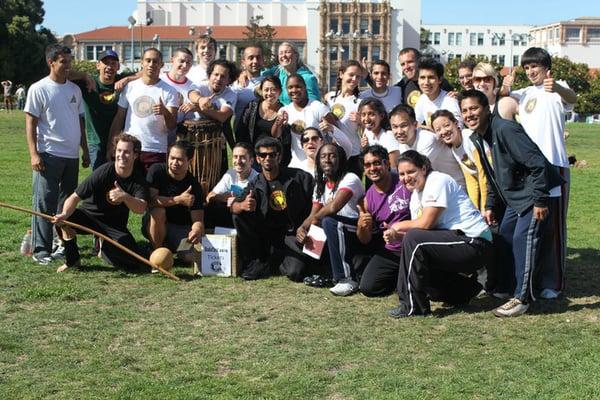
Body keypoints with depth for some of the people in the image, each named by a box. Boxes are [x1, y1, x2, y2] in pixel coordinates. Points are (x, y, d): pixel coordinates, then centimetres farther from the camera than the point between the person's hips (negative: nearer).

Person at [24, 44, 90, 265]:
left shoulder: (74, 89, 12)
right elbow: (30, 123, -7)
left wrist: (85, 150, 15)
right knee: (45, 204, -5)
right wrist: (34, 154, -15)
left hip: (72, 155, 6)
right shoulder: (39, 89, -5)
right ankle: (41, 250, 0)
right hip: (49, 155, -6)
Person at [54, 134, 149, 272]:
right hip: (90, 215, -1)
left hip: (115, 225, 1)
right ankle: (72, 260, -7)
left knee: (140, 264, -19)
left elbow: (141, 209, -29)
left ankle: (105, 248, 15)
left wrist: (125, 197, -48)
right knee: (64, 220, -34)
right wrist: (65, 214, -44)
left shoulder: (139, 180, -12)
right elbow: (75, 197, -23)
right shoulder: (103, 172, -18)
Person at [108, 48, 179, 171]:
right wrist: (111, 147, 4)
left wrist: (165, 112, -26)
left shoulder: (169, 91, 0)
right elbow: (118, 119, 11)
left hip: (156, 151, -2)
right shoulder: (130, 87, 8)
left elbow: (172, 126, -4)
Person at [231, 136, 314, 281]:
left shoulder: (298, 177, -3)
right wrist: (242, 205, -36)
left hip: (292, 234, -3)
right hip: (268, 234, 3)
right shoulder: (255, 185, 2)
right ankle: (256, 263, -7)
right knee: (239, 216, -18)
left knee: (296, 273, -28)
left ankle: (281, 258, 9)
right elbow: (234, 206, -12)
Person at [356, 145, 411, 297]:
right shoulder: (368, 198, 7)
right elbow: (365, 240, 13)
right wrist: (361, 227, -11)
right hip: (390, 252, 5)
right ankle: (400, 276, 21)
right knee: (368, 287, -8)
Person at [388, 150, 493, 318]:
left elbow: (426, 223, -21)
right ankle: (465, 289, 21)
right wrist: (395, 234, -12)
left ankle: (412, 306, -16)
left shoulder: (438, 181, -13)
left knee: (413, 239, -23)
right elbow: (418, 229, 6)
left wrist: (398, 226, -6)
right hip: (455, 242, 10)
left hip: (475, 244, -10)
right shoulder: (416, 194, 14)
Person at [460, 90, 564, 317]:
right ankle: (505, 287, 27)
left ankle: (521, 298, -7)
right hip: (514, 197, 10)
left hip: (534, 195, -10)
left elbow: (537, 163, -26)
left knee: (523, 240, -14)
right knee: (504, 238, 13)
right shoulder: (477, 138, 6)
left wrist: (540, 200, -25)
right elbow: (492, 175, 18)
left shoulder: (505, 129, -23)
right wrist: (490, 206, 14)